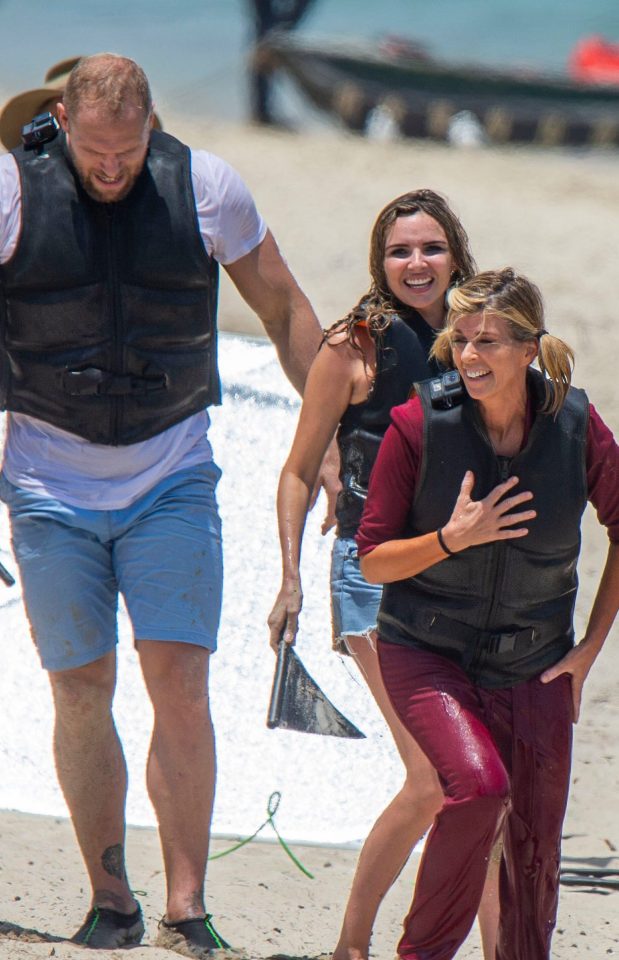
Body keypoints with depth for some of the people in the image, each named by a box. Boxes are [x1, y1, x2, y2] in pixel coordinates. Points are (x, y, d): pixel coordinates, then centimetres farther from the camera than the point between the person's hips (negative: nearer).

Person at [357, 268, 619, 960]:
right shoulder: (419, 424, -14)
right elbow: (373, 560, -7)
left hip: (532, 667, 3)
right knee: (479, 784, -26)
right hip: (427, 653, -3)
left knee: (535, 845, 5)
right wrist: (454, 538, -24)